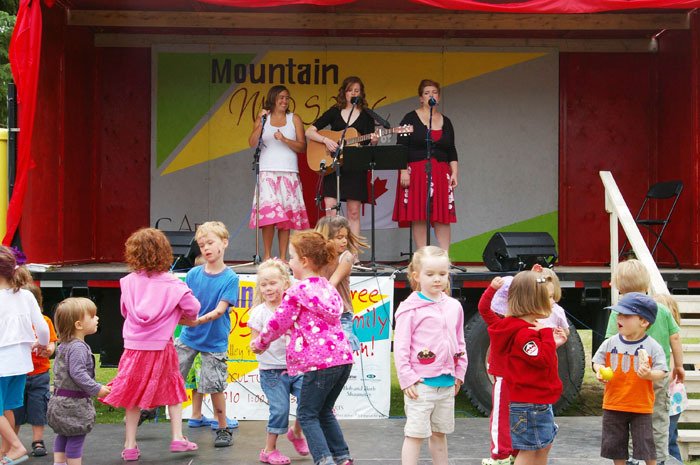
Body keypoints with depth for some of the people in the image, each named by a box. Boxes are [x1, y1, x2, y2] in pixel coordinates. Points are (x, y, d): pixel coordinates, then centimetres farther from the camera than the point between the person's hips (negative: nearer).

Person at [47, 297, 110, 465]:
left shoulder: (64, 345, 11)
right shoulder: (78, 347, -21)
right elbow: (78, 373, -28)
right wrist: (97, 389, -21)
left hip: (60, 397, 10)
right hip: (74, 402, -10)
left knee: (63, 435, 19)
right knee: (76, 437, -2)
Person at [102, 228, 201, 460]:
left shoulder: (129, 282, -3)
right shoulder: (171, 283, -11)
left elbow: (125, 311, 9)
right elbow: (193, 307, -9)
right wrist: (186, 318, 13)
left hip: (135, 345, 2)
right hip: (161, 346, -1)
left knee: (134, 396, 11)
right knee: (172, 390, 17)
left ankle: (130, 446, 15)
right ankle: (177, 438, 17)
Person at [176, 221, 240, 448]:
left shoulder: (230, 278, -11)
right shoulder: (193, 274, -2)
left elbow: (220, 310, -18)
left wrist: (199, 320, -33)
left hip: (215, 340, -4)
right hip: (189, 336, 4)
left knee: (213, 385, -4)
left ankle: (223, 428, 14)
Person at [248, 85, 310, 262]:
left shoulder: (294, 119, 11)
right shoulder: (263, 118, 11)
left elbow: (302, 147, 5)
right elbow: (252, 143, -1)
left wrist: (284, 139, -10)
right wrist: (260, 123, -12)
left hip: (289, 172, 1)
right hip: (267, 172, -1)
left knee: (286, 215, -3)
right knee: (269, 213, -13)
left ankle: (283, 257, 0)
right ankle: (267, 255, -7)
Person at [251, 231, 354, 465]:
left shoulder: (297, 291, -8)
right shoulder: (327, 287, 16)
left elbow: (278, 323, -1)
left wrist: (260, 343, 16)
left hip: (319, 362, -8)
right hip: (343, 357, 8)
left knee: (307, 414, 4)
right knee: (324, 411, 21)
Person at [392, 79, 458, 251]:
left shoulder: (445, 122, 14)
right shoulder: (410, 119, 2)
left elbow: (452, 151, 15)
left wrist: (454, 173, 5)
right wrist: (403, 171, -13)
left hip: (441, 174, 3)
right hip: (416, 172, -3)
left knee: (443, 215, -3)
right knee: (418, 215, -4)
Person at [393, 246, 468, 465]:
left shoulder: (454, 307, 7)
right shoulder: (410, 309, -10)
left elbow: (459, 343, 16)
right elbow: (400, 347, -11)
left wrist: (459, 373, 12)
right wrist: (407, 379, -14)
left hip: (447, 383, 6)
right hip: (420, 384, -6)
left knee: (440, 433, 17)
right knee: (415, 434, -2)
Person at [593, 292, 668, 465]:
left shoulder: (652, 347, -10)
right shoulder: (610, 343, -1)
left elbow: (661, 372, -9)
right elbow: (598, 361, 7)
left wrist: (649, 374, -30)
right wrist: (600, 372, -14)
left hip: (641, 406, -3)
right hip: (614, 404, 3)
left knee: (645, 444, 2)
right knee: (615, 444, 13)